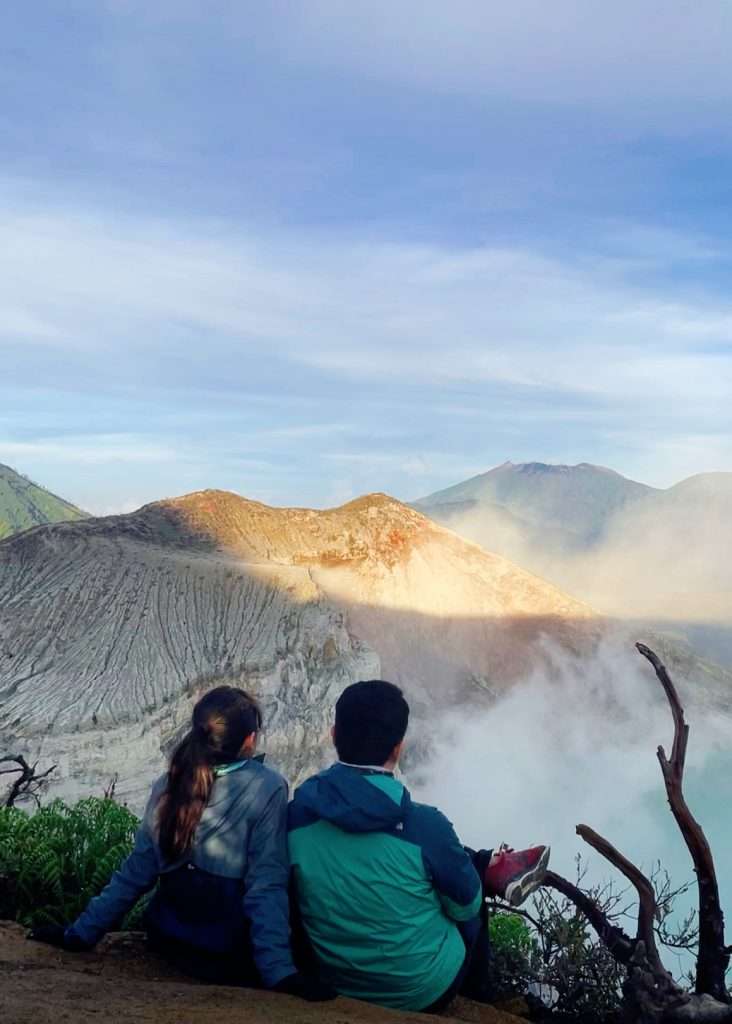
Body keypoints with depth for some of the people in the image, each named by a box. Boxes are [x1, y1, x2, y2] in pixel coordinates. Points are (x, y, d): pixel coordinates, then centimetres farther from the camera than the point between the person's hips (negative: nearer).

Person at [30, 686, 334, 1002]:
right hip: (233, 959, -5)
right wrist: (279, 973, -23)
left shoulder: (168, 786, -4)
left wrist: (79, 934, 10)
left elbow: (135, 874, 0)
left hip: (170, 942, 5)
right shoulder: (266, 788, -18)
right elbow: (266, 888, -23)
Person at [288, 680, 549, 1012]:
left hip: (336, 981, 4)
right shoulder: (423, 824, -29)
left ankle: (495, 866, 37)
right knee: (470, 915, 29)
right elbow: (466, 906, -11)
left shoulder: (298, 811, -16)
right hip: (423, 988, -4)